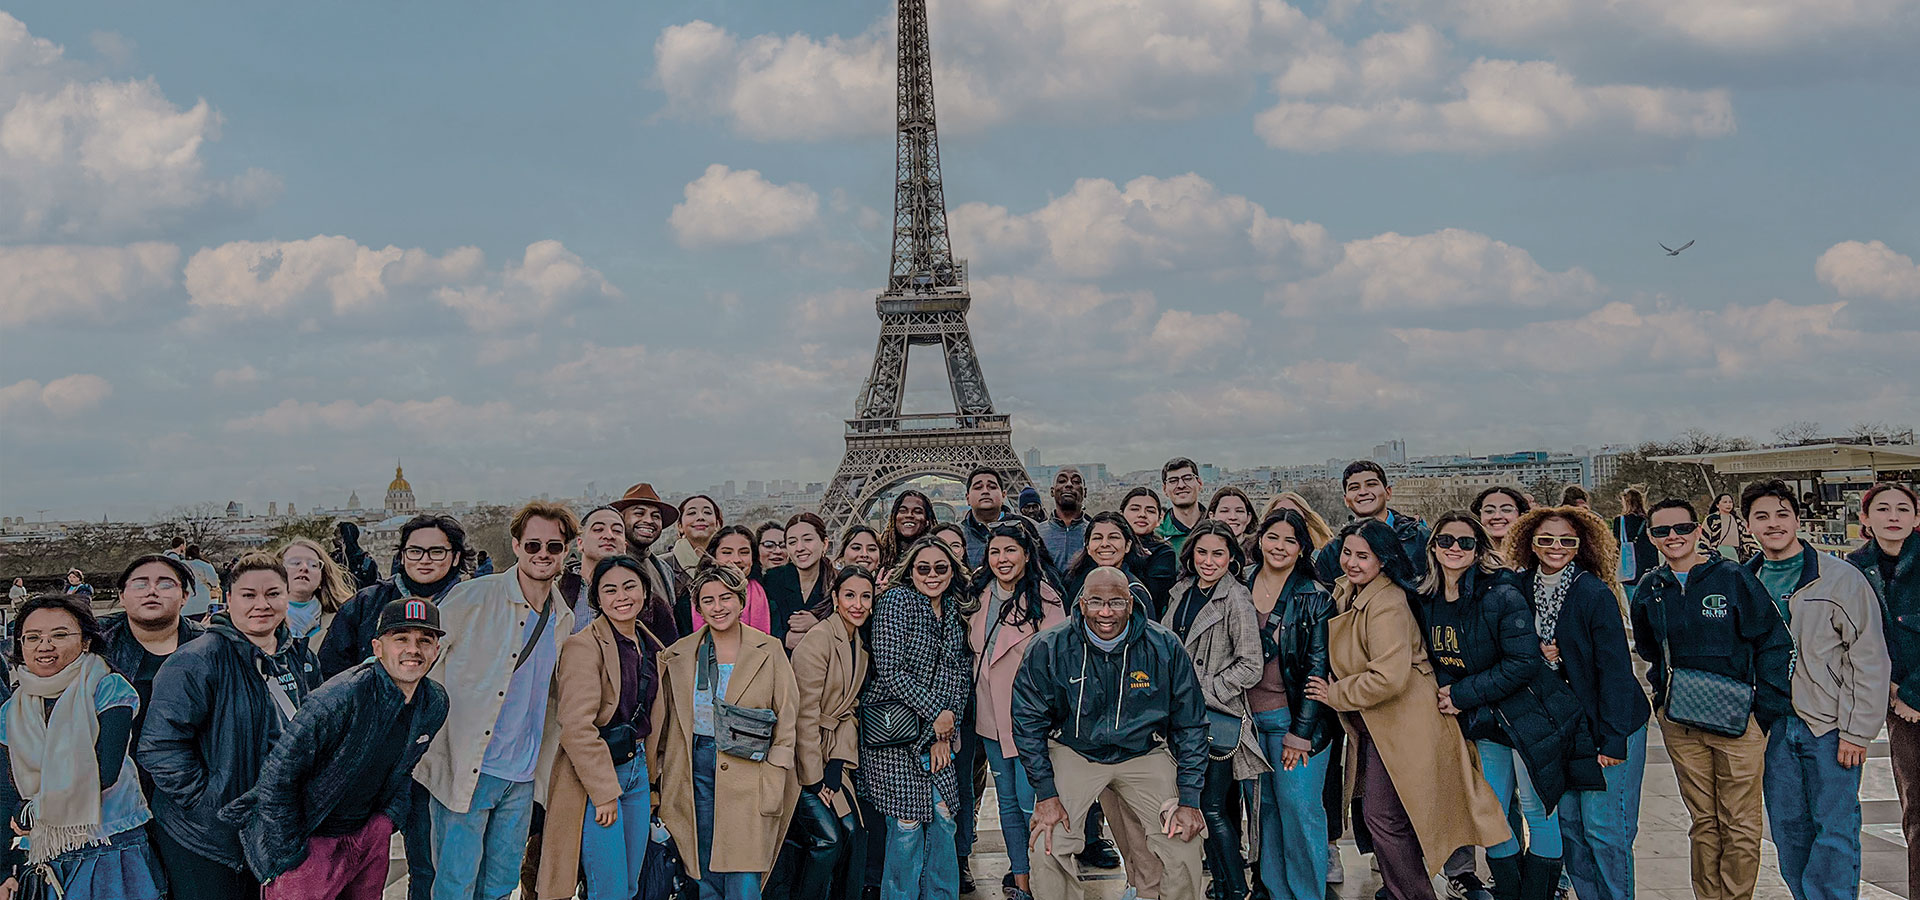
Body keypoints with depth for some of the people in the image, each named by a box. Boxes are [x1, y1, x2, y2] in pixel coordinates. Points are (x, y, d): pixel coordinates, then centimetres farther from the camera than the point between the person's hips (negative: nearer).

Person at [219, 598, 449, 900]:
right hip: (312, 842, -6)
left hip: (371, 835, 6)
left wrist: (390, 815, 5)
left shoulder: (435, 703, -4)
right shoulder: (340, 699, -26)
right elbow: (277, 776, -21)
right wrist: (291, 852, -17)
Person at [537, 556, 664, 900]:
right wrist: (604, 792, -18)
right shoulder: (584, 645, -14)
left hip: (637, 769, 8)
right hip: (593, 775, -8)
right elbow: (576, 728, -19)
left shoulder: (649, 646, 11)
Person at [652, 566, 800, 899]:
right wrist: (654, 772, 6)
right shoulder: (679, 655, 7)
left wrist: (774, 780, -6)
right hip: (697, 768, 2)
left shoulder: (768, 652, 1)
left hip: (749, 772, -2)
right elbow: (662, 721, 12)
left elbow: (787, 720, 1)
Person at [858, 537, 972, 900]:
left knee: (943, 818, 4)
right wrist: (937, 713, -12)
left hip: (937, 733, 6)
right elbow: (890, 670, -15)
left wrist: (946, 733, 0)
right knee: (907, 824, -4)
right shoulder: (896, 601, -8)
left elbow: (959, 678, 11)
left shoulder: (954, 612, 11)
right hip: (893, 733, -6)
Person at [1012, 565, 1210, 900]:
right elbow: (1028, 722, -5)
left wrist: (1189, 799, -8)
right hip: (1072, 752, 0)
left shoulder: (1165, 647, -14)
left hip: (1144, 753, 1)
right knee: (1047, 847, -14)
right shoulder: (1048, 649, -15)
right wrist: (1046, 793, -11)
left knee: (1184, 845, -10)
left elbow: (1190, 725, -4)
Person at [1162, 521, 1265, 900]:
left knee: (1213, 807, -7)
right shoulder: (1183, 591, 9)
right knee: (1197, 801, 11)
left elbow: (1251, 666, -14)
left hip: (1218, 715, -7)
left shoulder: (1236, 598, -11)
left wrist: (1204, 692, -14)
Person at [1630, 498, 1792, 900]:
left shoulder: (1733, 578, -5)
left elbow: (1773, 642, -4)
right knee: (1703, 822, 11)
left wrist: (1765, 709, -7)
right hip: (1679, 723, 4)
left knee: (1740, 825, -1)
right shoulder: (1650, 589, 8)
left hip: (1738, 720, -4)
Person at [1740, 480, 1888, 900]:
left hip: (1831, 728, -4)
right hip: (1773, 727, 4)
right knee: (1789, 832, 9)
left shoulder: (1841, 578, -6)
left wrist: (1856, 731, -11)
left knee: (1835, 832, -3)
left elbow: (1869, 659, -7)